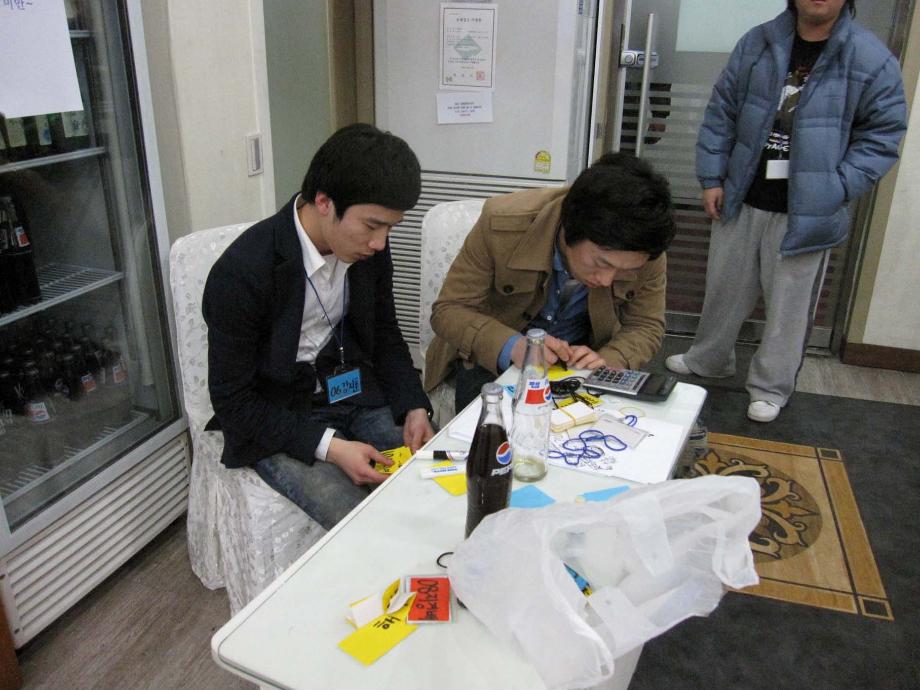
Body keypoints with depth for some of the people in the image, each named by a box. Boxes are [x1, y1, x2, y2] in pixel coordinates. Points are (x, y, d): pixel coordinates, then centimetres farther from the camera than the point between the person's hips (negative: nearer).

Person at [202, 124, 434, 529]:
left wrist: (413, 407, -7)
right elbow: (233, 401, -15)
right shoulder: (241, 272, -22)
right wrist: (329, 446, -24)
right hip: (275, 420, -5)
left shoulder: (368, 247, -5)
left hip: (354, 393, 5)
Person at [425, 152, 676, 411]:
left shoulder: (644, 253, -20)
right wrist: (511, 346, -37)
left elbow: (646, 327, -4)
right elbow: (447, 310, -18)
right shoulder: (503, 224, -26)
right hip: (495, 359, -1)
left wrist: (607, 360, -26)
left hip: (581, 361, 2)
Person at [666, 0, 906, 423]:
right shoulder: (757, 44, 2)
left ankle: (771, 387, 26)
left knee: (789, 306, 7)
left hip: (805, 213, -3)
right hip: (740, 201, 3)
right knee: (724, 289, 18)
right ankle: (709, 360, 40)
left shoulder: (873, 61, -8)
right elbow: (722, 112, 7)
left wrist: (835, 190, -13)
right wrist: (711, 176, 1)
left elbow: (883, 135, -3)